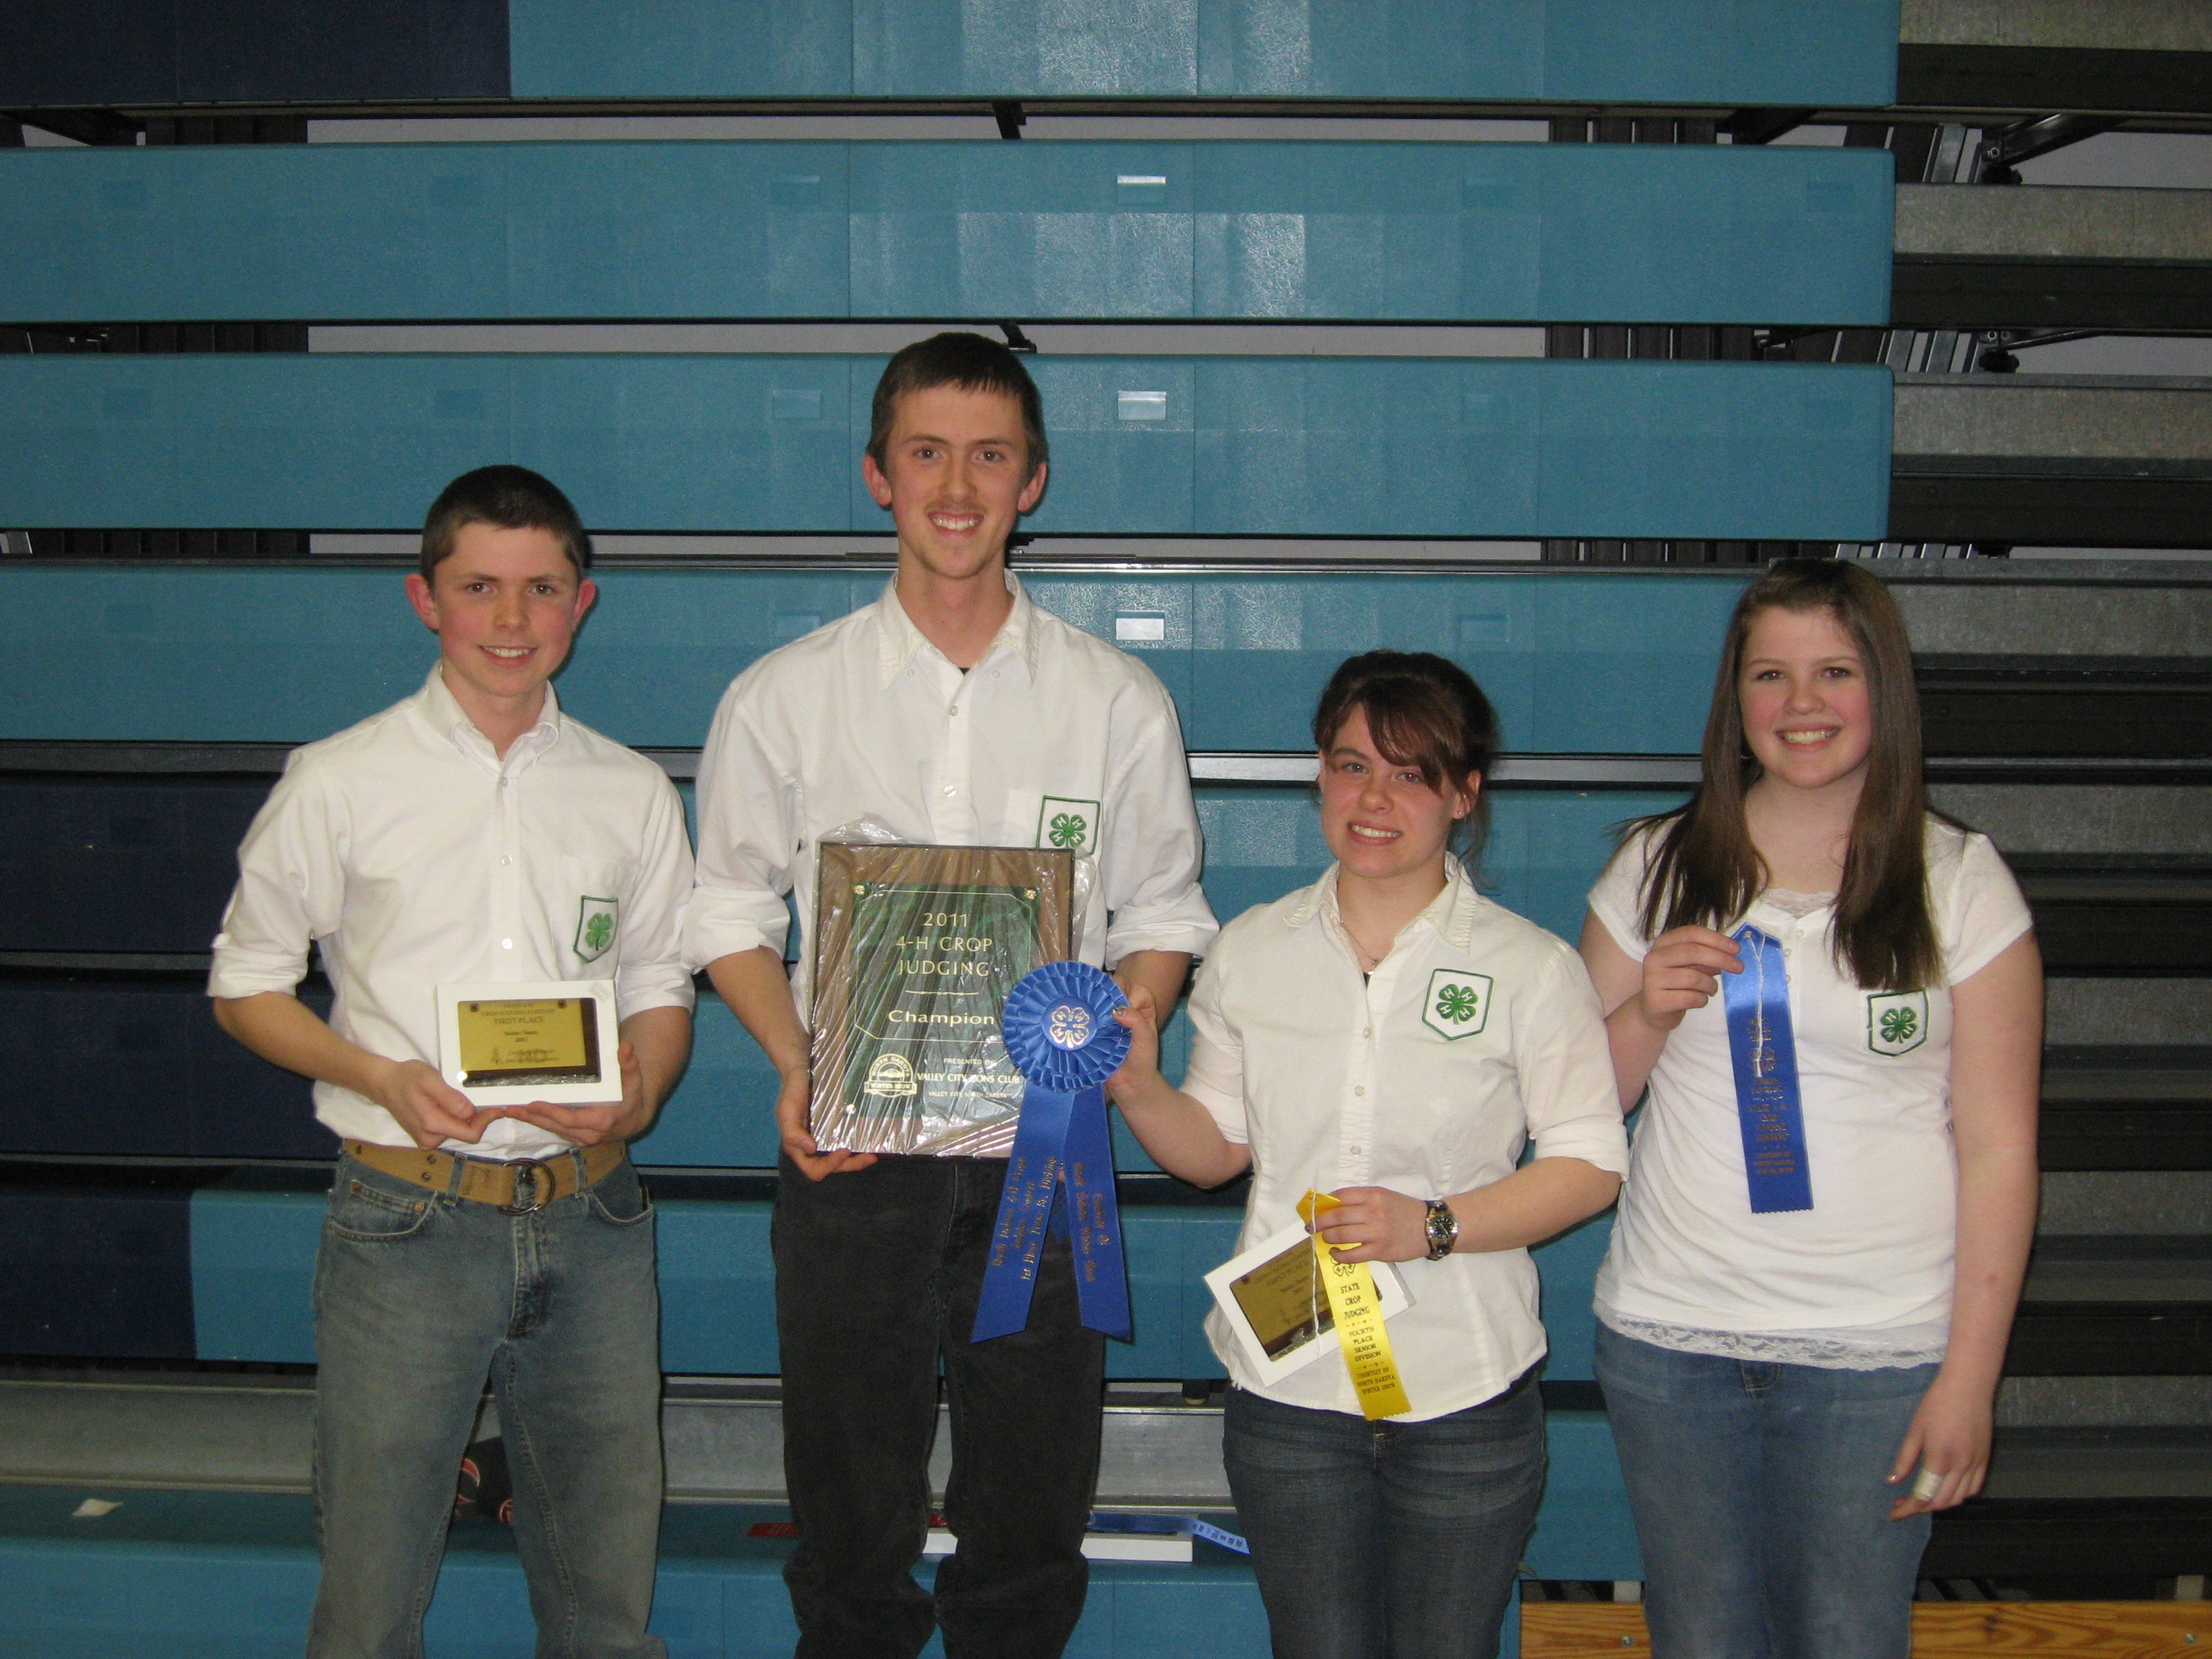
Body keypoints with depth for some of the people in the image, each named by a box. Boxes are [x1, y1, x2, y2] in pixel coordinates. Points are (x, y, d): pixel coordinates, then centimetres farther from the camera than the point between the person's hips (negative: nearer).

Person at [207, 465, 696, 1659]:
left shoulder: (633, 793, 8)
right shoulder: (339, 783, 0)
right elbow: (245, 984, 4)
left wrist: (638, 1094, -9)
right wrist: (384, 1078, -13)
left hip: (590, 1220, 3)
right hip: (408, 1218, -2)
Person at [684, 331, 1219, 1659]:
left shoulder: (1119, 703, 3)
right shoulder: (785, 698, 2)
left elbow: (1162, 920, 7)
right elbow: (732, 911, 6)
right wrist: (796, 1065, -10)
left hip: (1042, 1157, 1)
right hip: (851, 1153, 0)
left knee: (1031, 1525, 11)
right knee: (850, 1518, 10)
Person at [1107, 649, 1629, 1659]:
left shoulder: (1530, 969, -6)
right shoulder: (1250, 953, 3)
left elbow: (1592, 1164, -5)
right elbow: (1217, 1147, 9)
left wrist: (1434, 1226, -18)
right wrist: (1136, 1089, -11)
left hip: (1467, 1395, -2)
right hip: (1288, 1391, 2)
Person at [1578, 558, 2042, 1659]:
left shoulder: (1960, 884, -1)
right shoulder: (1657, 867, 4)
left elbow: (1998, 1146, -2)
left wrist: (1970, 1373, -6)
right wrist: (1649, 1011, -11)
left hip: (1878, 1356, -1)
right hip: (1670, 1337, 2)